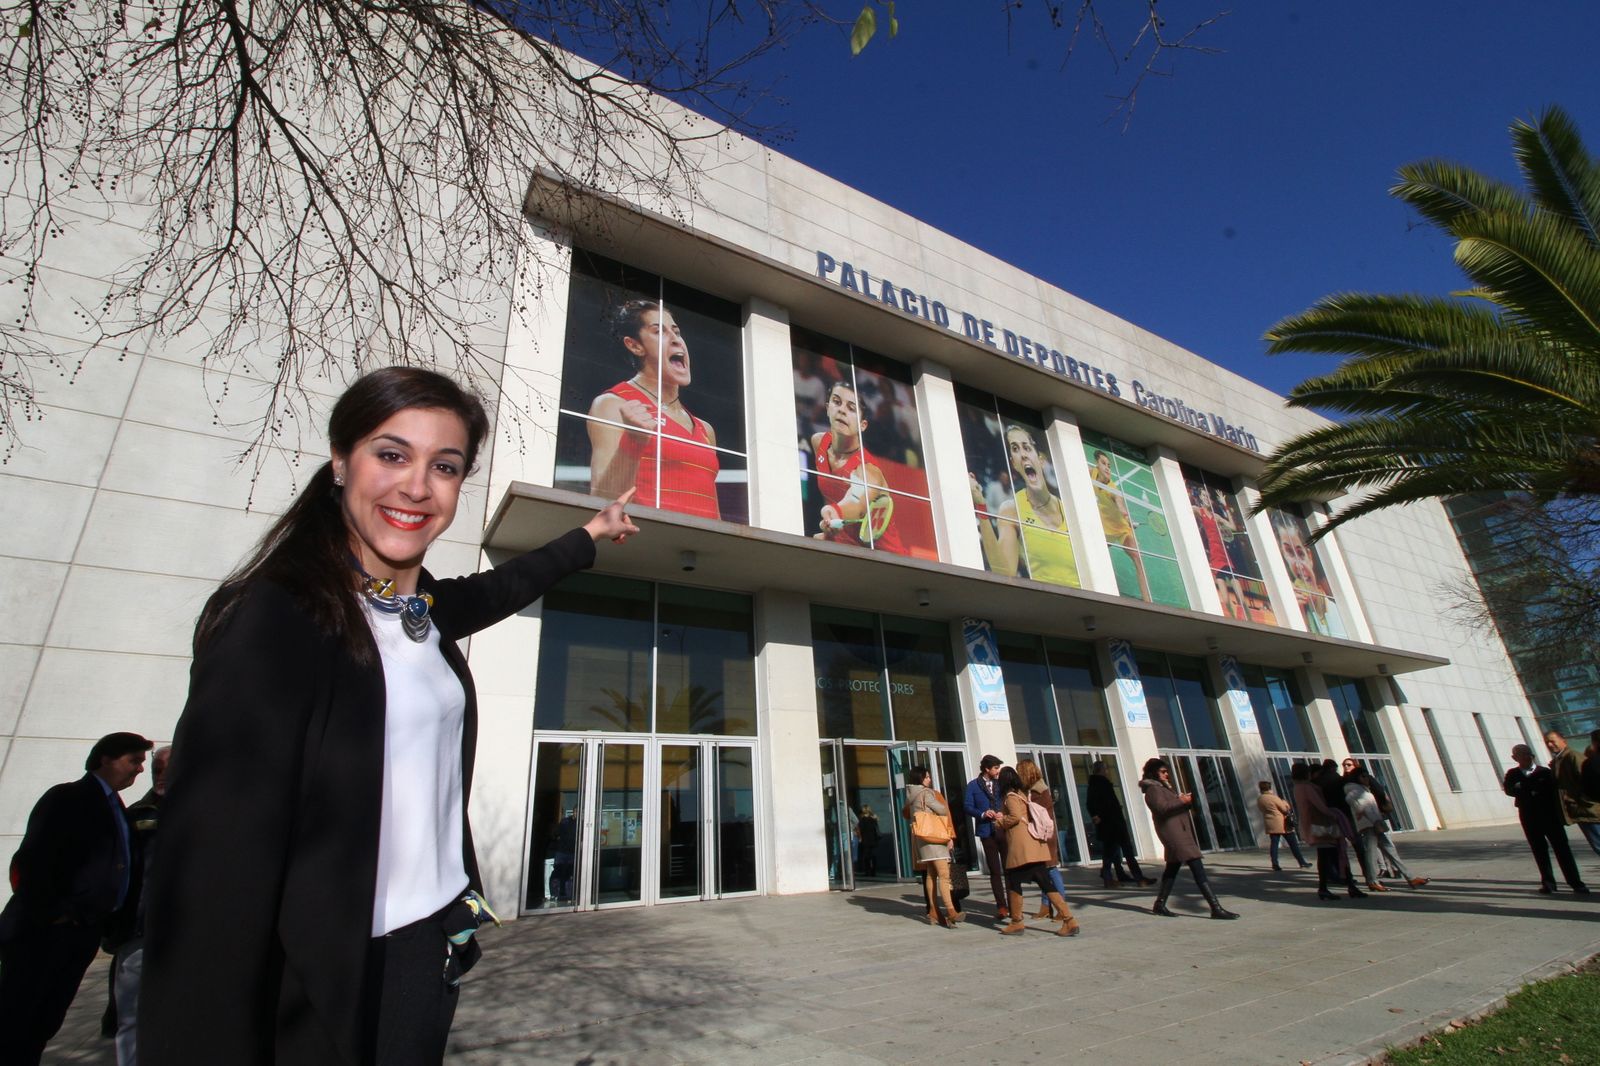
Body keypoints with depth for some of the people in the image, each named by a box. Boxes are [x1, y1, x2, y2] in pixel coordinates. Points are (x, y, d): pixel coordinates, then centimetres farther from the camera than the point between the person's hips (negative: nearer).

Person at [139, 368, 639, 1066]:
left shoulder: (428, 608, 1)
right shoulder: (275, 615, -20)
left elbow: (501, 586, 22)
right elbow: (213, 865, -23)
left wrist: (589, 536, 34)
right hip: (322, 983, -7)